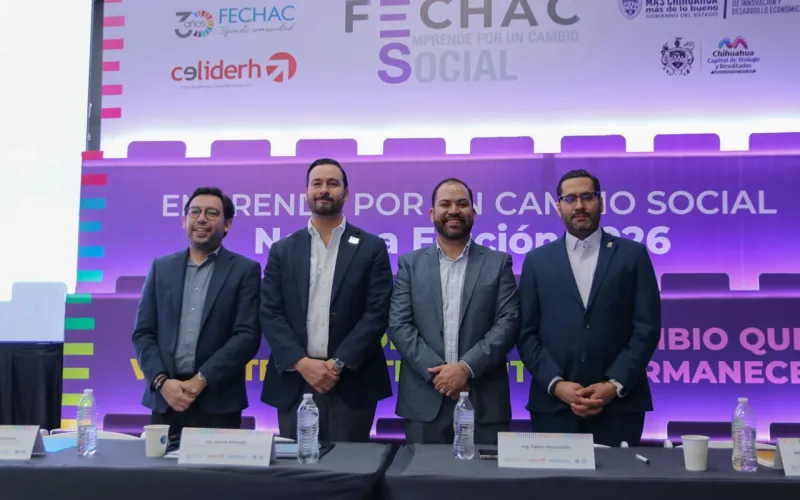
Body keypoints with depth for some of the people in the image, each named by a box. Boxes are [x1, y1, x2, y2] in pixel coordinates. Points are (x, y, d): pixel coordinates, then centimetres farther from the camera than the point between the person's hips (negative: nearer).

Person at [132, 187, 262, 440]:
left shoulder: (245, 270, 1)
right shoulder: (161, 267, 11)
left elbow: (247, 336, -7)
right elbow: (143, 333, 7)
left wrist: (202, 380, -14)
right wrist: (162, 381, -8)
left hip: (218, 402, -2)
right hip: (165, 399, 3)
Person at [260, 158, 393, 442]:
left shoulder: (372, 248, 3)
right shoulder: (282, 250, 9)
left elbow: (377, 313, -5)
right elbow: (270, 314, 2)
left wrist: (339, 363, -13)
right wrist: (302, 362, -11)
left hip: (351, 382, -2)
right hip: (294, 382, 2)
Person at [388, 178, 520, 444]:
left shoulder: (498, 263, 7)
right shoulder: (410, 263, 8)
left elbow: (508, 323, -3)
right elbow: (398, 325, 0)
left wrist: (466, 367, -14)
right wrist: (436, 371, -12)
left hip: (484, 401, 0)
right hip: (424, 401, 1)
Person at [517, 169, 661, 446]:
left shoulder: (633, 254, 5)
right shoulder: (537, 260, 8)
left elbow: (647, 328, 0)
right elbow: (526, 334, 3)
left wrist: (615, 385, -10)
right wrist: (556, 384, -9)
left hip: (619, 404, 0)